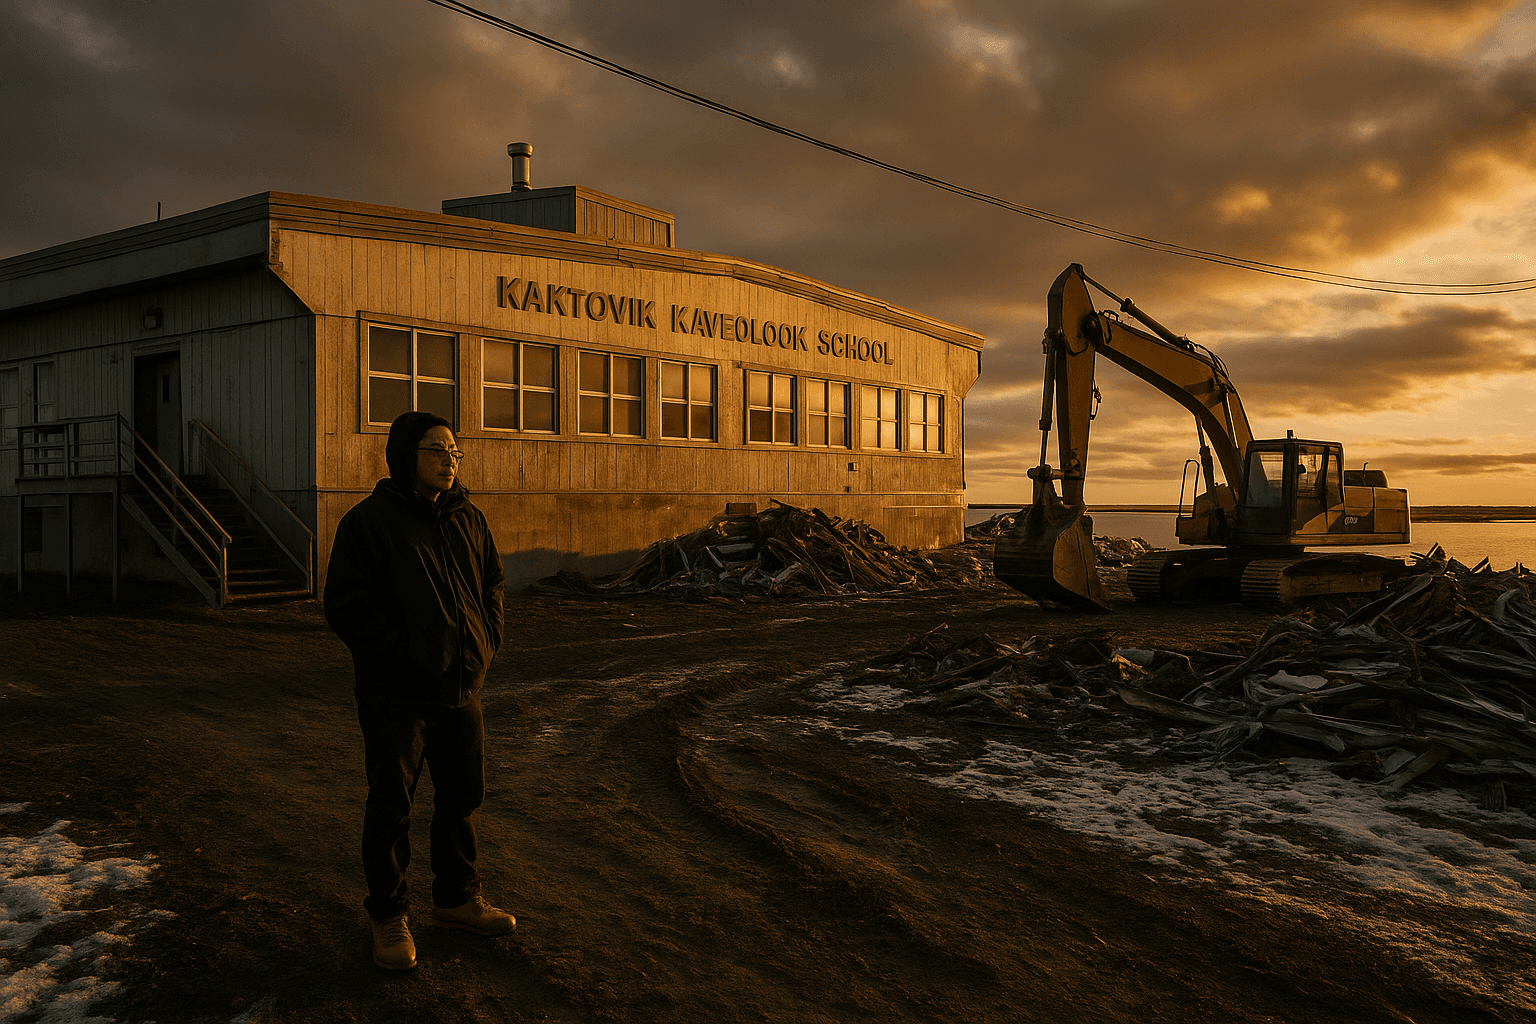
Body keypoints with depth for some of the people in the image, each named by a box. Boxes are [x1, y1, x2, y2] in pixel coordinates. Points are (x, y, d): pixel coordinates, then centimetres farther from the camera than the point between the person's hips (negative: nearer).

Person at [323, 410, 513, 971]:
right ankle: (388, 917, 22)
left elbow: (493, 580, 19)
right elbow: (345, 604, -15)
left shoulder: (468, 519, 8)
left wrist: (487, 640, 4)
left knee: (463, 796, 16)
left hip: (462, 687, 6)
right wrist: (401, 654, -19)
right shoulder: (369, 520, -11)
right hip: (396, 694, -6)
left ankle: (456, 898, 34)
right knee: (391, 807, 6)